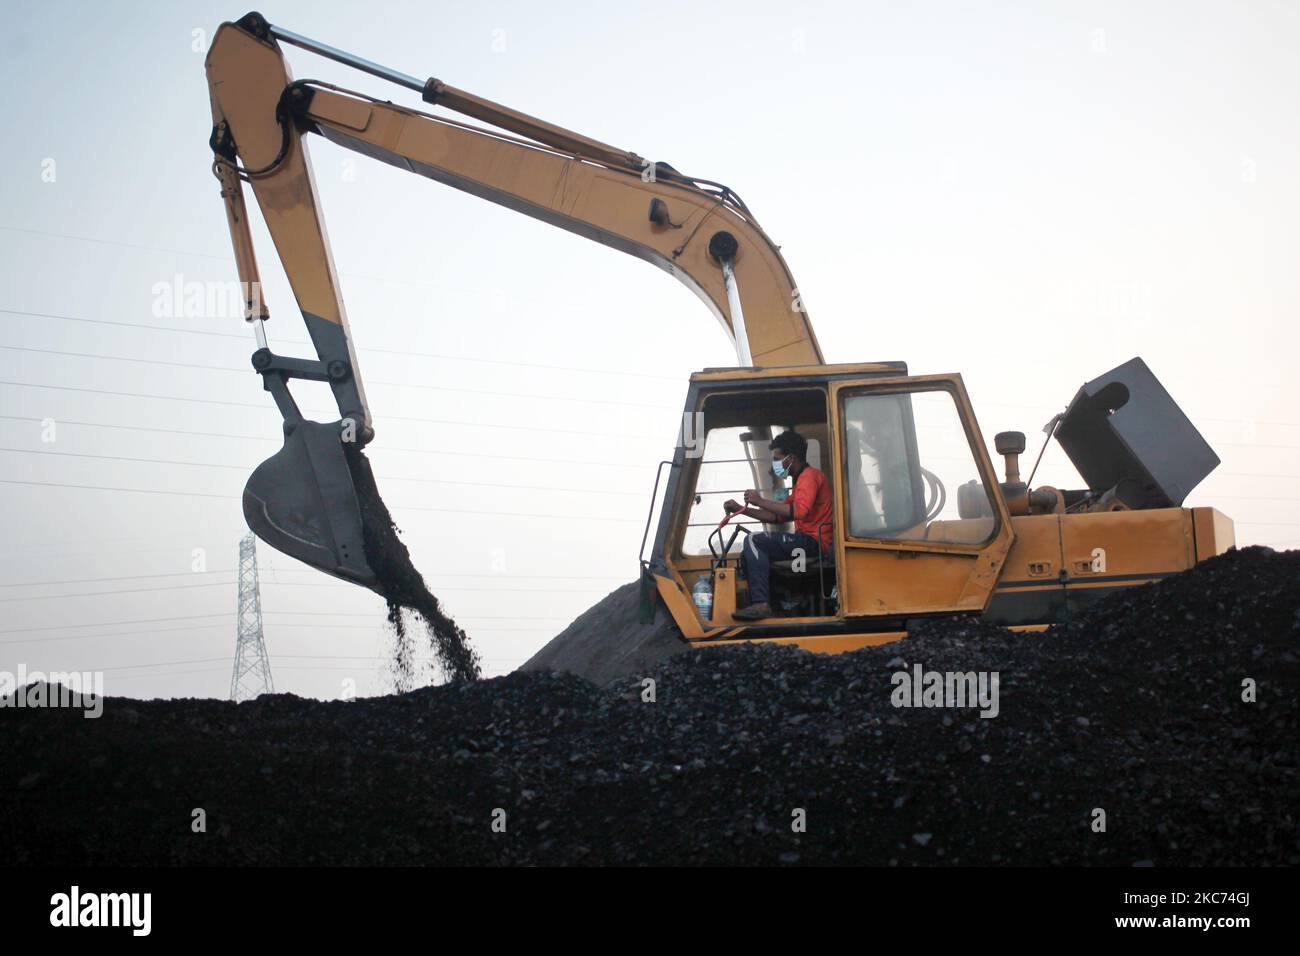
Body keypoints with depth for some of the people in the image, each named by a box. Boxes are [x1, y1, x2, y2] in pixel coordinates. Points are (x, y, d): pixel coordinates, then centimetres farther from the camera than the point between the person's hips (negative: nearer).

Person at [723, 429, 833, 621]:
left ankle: (761, 604, -28)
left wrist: (761, 501, -19)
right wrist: (741, 509, 16)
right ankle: (756, 603, -1)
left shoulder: (809, 476, -9)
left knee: (753, 541, -20)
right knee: (749, 553, 13)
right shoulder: (802, 479, 25)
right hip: (808, 542, 11)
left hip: (814, 541, -11)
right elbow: (777, 516, 24)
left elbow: (799, 511, -26)